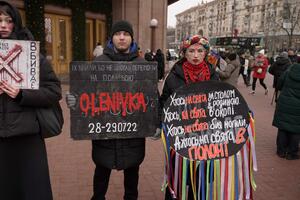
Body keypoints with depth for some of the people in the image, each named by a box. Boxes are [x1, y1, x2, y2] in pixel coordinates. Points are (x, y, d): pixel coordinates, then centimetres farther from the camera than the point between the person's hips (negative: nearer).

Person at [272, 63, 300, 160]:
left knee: (282, 128, 11)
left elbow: (279, 86, 6)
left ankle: (281, 151, 20)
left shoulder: (288, 72, -3)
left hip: (284, 104, 2)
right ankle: (291, 153, 15)